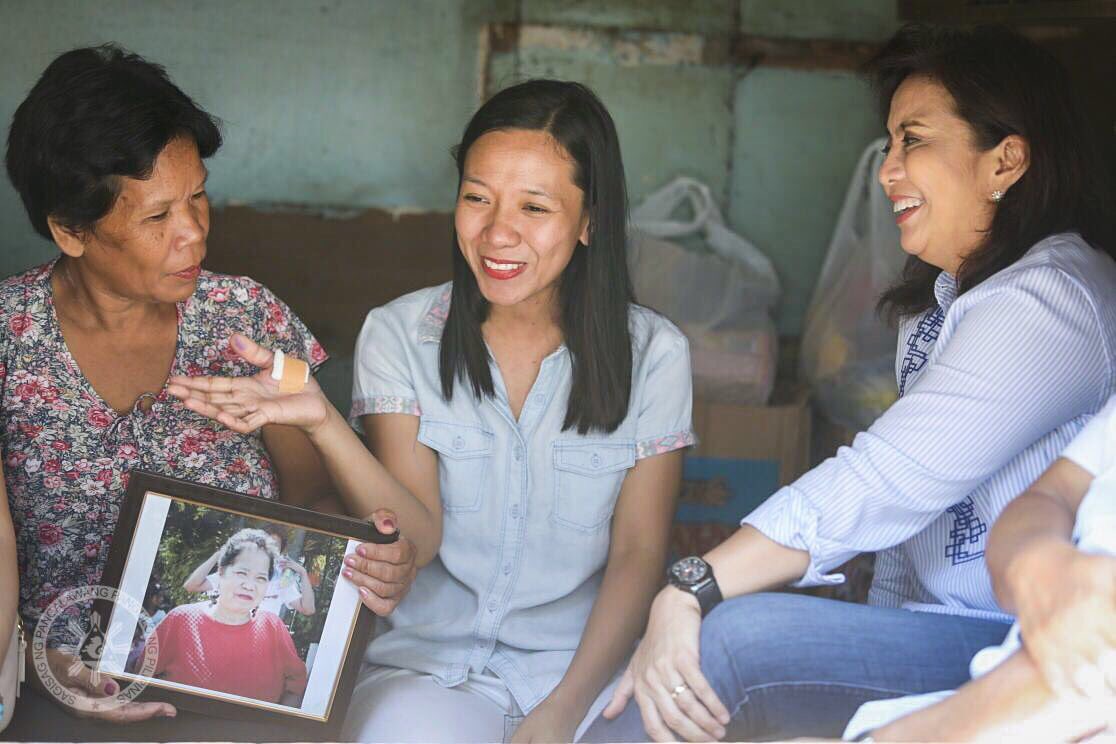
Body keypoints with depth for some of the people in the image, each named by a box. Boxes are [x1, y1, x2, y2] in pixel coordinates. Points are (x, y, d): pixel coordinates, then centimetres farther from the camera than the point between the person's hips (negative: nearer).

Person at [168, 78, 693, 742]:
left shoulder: (652, 353, 1)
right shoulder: (399, 335, 2)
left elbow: (639, 554, -1)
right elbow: (418, 537, -7)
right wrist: (321, 420, -24)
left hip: (589, 661, 1)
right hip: (429, 659, 0)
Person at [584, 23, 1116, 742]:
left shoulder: (1047, 302, -15)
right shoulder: (952, 289, 19)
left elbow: (886, 480, -26)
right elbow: (901, 475, 11)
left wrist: (692, 590, -30)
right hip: (920, 630, 8)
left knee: (727, 640, -28)